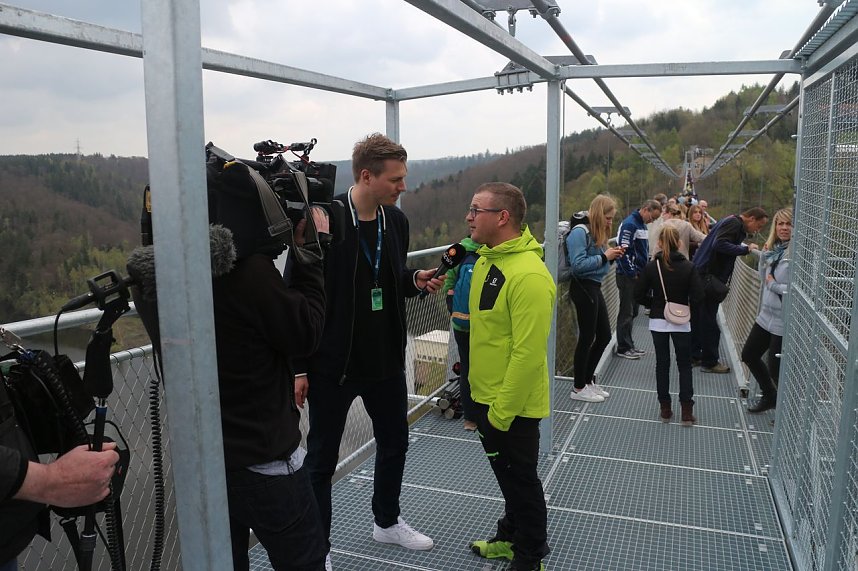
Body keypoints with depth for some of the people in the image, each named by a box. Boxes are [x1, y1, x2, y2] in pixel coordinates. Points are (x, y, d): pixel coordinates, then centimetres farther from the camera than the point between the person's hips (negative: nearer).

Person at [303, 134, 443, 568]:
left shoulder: (396, 219, 2)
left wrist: (416, 280, -8)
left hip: (386, 360, 7)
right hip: (333, 364, -6)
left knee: (394, 442, 20)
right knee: (321, 457, 9)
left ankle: (387, 521, 44)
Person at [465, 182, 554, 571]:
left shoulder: (529, 275, -26)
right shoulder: (486, 259, 5)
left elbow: (528, 354, -27)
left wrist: (502, 412, -21)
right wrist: (485, 403, 17)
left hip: (512, 406, -9)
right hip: (485, 396, 9)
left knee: (521, 480, 10)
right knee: (505, 474, 25)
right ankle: (511, 537, 45)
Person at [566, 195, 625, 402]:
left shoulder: (596, 232, 13)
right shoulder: (579, 232, -15)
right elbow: (578, 265, -23)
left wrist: (611, 256, -1)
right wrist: (604, 256, -17)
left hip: (594, 287, 10)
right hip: (583, 287, -10)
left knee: (604, 336, 15)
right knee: (587, 337, -1)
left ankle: (587, 379, 29)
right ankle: (579, 388, 13)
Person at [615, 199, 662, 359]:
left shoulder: (641, 225, 16)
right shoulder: (630, 224, -15)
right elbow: (624, 251, -22)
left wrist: (644, 270, 14)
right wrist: (633, 274, -17)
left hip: (636, 275, 10)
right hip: (628, 276, -10)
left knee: (632, 312, 13)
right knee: (626, 313, -4)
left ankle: (628, 345, 21)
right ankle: (623, 348, 3)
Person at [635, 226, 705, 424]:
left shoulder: (651, 267, -8)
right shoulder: (688, 267, -9)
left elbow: (639, 295, -8)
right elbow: (698, 296, -12)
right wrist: (684, 303, 8)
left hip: (658, 321, 0)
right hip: (681, 322, 0)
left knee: (662, 364, 10)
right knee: (684, 365, 11)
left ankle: (665, 408, 15)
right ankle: (687, 411, 8)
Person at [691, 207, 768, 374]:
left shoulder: (733, 223, 20)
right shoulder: (735, 223, -12)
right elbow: (720, 245, -25)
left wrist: (747, 247, 11)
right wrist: (745, 249, -20)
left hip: (701, 274, 10)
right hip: (709, 276, -10)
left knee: (697, 318, 15)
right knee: (709, 321, -2)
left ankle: (694, 356, 24)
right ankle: (710, 362, 6)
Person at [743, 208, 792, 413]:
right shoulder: (775, 249, 6)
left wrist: (773, 285, -14)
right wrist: (764, 257, 0)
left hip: (783, 321, -9)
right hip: (766, 315, 9)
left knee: (776, 368, 2)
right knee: (749, 355, 19)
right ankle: (770, 396, 38)